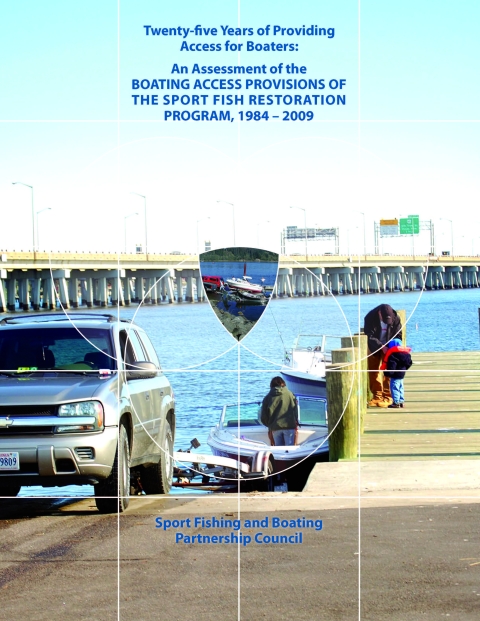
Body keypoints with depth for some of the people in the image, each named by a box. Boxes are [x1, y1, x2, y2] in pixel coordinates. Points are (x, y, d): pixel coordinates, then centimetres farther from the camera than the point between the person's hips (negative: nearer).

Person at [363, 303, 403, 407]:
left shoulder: (395, 318, -21)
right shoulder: (370, 317, -25)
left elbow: (398, 335, -10)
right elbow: (370, 337, -25)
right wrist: (381, 347, -35)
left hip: (389, 348, -1)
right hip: (374, 347, 1)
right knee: (373, 370, 2)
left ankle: (387, 397, -6)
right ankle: (377, 396, 12)